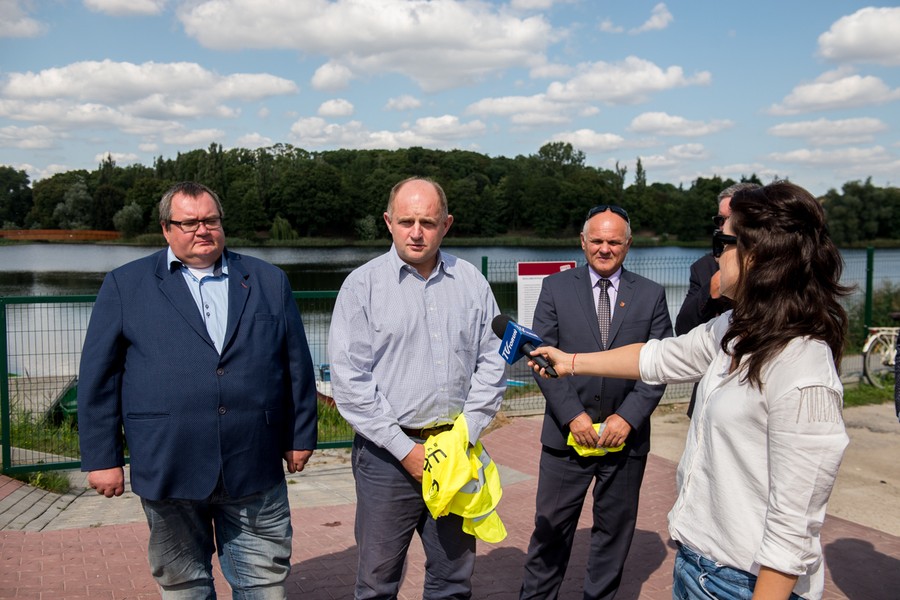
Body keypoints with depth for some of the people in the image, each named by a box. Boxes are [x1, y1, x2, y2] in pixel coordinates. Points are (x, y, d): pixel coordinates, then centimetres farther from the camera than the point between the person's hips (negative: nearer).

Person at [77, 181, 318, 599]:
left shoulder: (269, 281, 8)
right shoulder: (125, 286, 4)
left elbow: (297, 365, 10)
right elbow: (98, 376, 2)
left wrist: (301, 437, 9)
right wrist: (102, 457, -1)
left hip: (254, 469, 1)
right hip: (168, 467, -1)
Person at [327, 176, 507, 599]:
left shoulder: (471, 283, 5)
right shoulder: (363, 285, -4)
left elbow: (491, 363, 7)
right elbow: (349, 379, -8)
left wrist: (464, 436, -3)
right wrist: (406, 449, -10)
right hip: (387, 454, -3)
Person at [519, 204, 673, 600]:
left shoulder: (651, 295, 3)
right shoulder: (556, 288, 1)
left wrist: (627, 418, -11)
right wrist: (572, 415, -12)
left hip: (626, 435, 1)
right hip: (567, 432, -1)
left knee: (615, 530, 14)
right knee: (551, 528, 7)